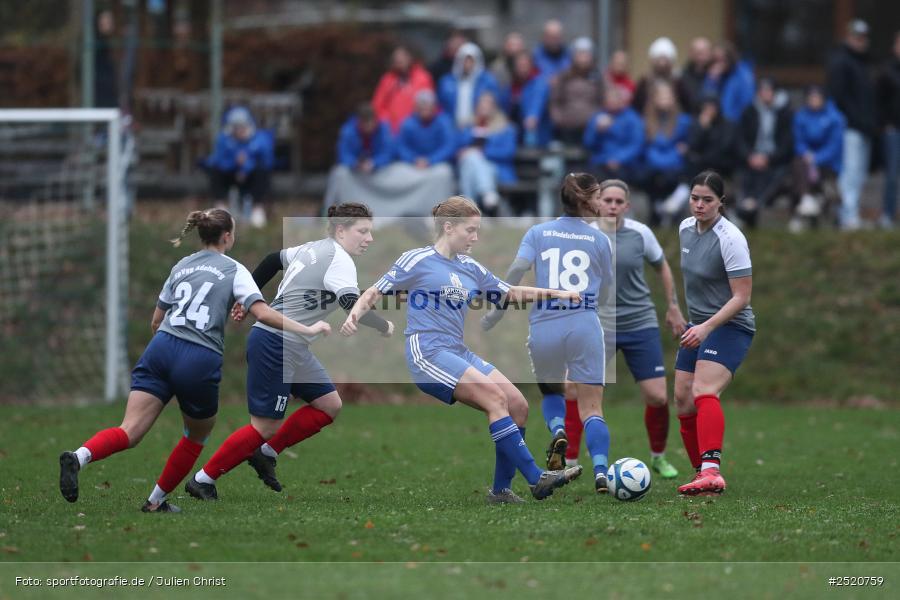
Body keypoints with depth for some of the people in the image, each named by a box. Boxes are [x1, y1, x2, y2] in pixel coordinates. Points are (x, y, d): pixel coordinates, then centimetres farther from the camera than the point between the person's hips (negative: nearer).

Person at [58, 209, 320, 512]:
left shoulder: (181, 266, 22)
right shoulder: (234, 270, 8)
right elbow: (262, 313, -6)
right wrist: (306, 330, -2)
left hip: (161, 350, 3)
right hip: (201, 361, -3)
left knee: (129, 432, -11)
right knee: (197, 436, 24)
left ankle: (79, 457, -40)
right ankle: (156, 501, 25)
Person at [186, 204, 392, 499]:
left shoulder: (313, 249, 13)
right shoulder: (339, 260, -15)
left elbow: (274, 259, 27)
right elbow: (353, 305, -27)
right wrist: (384, 327, -11)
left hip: (293, 348, 10)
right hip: (275, 344, -10)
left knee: (329, 406, 9)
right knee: (267, 427, -7)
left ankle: (266, 454, 15)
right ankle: (202, 480, 1)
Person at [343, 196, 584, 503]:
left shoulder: (471, 268, 17)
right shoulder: (417, 261, -2)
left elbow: (511, 292, 24)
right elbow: (376, 292, -1)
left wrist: (555, 294, 14)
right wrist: (355, 314, -21)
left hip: (459, 354, 8)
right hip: (427, 354, -8)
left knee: (518, 405, -6)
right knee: (495, 397, -23)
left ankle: (501, 489, 1)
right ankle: (536, 479, -25)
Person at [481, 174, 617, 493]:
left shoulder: (538, 232, 8)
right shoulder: (599, 240, 8)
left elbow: (518, 268, -8)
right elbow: (604, 297, 13)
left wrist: (496, 312, -2)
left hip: (544, 327, 1)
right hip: (584, 325, -1)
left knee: (551, 391, 27)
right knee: (592, 406, 0)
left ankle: (558, 432, -4)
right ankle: (601, 474, -18)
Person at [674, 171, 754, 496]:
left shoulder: (730, 239, -18)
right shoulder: (685, 228, 5)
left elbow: (741, 297, -20)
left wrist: (707, 327, -29)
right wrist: (685, 318, 29)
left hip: (731, 326, -9)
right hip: (697, 327, 9)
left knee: (704, 392, -28)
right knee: (683, 400, 6)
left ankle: (712, 472, -44)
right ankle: (703, 473, 18)